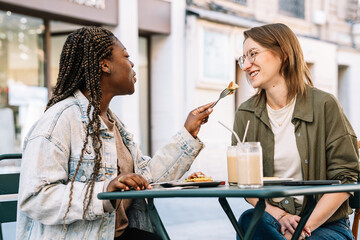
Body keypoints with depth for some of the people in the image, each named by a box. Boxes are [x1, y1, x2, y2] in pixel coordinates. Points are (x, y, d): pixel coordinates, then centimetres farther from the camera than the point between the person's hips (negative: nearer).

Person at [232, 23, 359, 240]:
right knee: (249, 220, -32)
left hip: (326, 223, -3)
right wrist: (280, 216, -14)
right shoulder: (246, 115, 7)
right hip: (273, 218, 3)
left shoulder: (324, 105, -3)